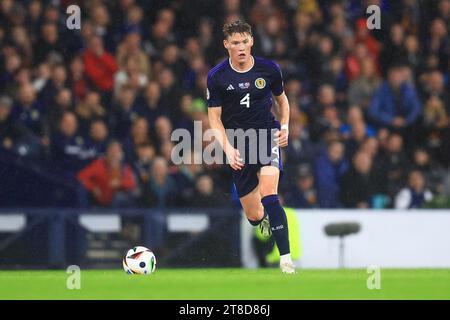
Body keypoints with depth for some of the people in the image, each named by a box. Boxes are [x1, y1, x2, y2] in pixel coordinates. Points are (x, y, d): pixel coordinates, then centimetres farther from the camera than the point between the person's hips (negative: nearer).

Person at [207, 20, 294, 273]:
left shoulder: (269, 69, -3)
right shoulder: (217, 77, -6)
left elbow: (281, 99, 16)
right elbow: (214, 117, -1)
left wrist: (285, 127, 0)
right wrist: (228, 148, -15)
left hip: (267, 134, -1)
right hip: (238, 144, 1)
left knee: (268, 193, -27)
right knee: (254, 216, 4)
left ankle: (286, 257, -28)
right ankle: (265, 220, 45)